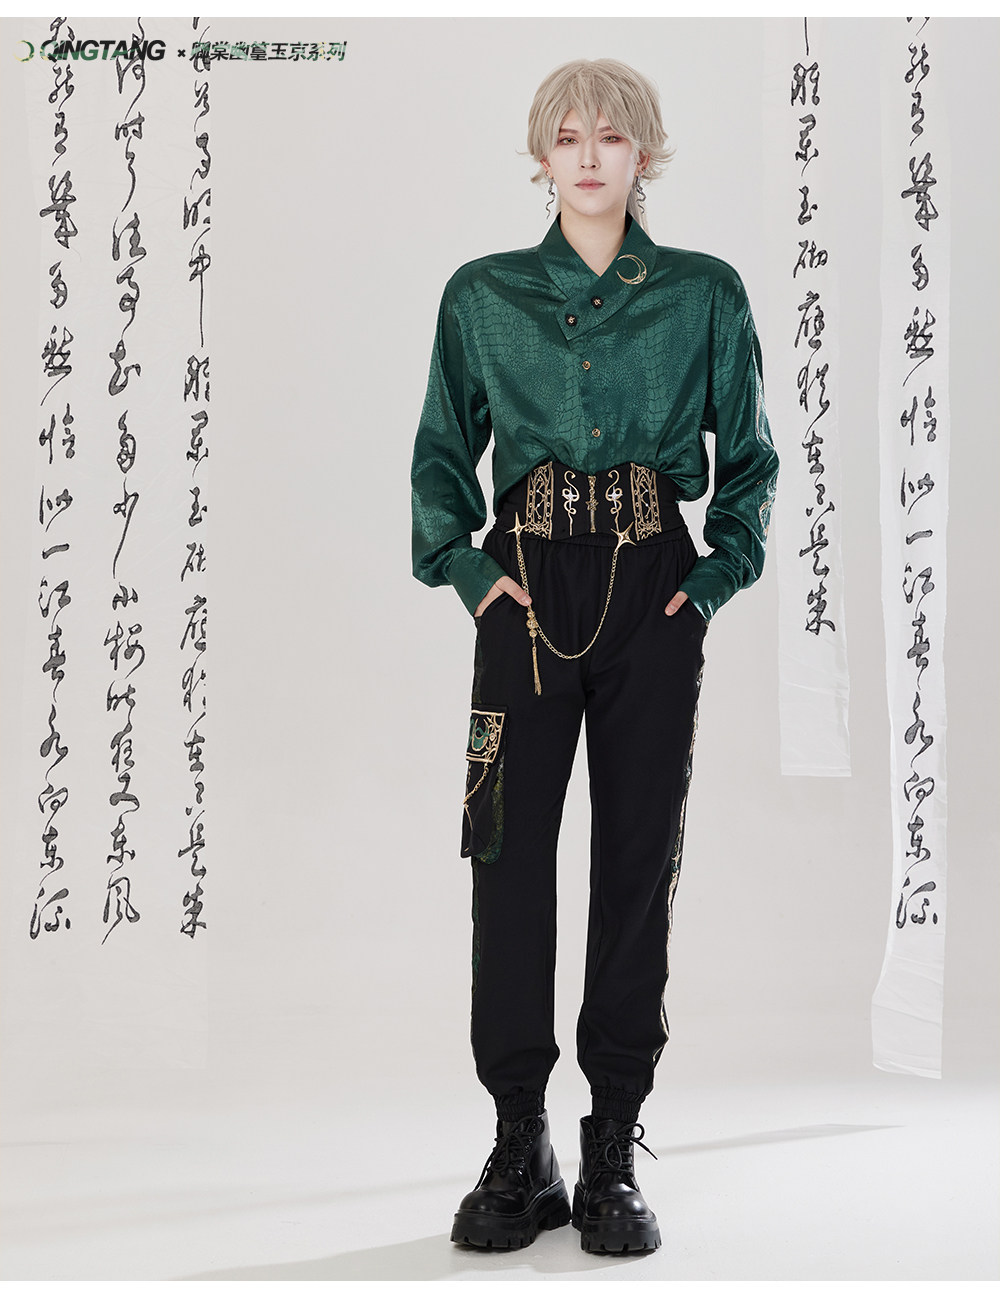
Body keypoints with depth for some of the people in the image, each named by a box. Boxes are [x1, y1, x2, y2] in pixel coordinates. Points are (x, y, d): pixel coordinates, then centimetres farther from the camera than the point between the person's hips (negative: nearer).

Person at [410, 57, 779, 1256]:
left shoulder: (704, 293, 6)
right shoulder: (483, 295, 8)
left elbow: (749, 454, 11)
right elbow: (442, 451, 13)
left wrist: (721, 572, -1)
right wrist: (463, 564, -1)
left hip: (653, 585, 0)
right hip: (530, 585, 1)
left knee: (641, 854, 1)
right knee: (511, 850, -2)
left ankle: (613, 1154, 12)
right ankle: (519, 1146, 10)